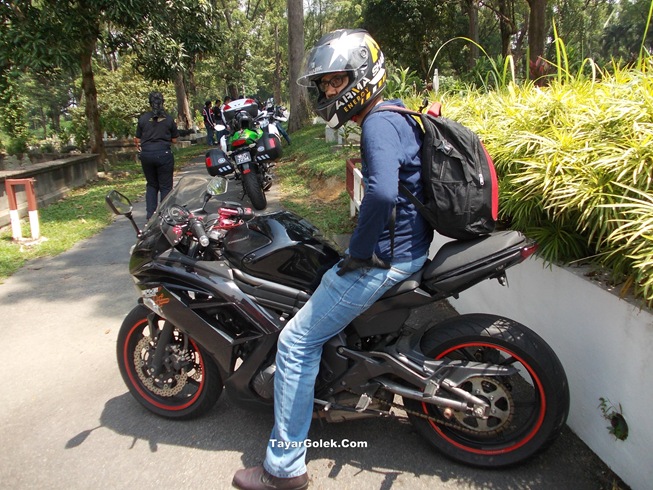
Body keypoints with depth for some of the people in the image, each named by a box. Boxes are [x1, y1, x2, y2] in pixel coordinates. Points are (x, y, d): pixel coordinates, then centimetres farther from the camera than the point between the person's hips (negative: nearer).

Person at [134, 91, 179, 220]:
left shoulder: (143, 118, 1)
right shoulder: (169, 119, -3)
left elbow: (138, 140, 5)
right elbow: (174, 140, 3)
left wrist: (139, 146, 27)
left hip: (146, 155, 2)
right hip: (164, 154, -2)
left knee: (151, 185, 17)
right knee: (165, 186, 6)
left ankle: (150, 214, 13)